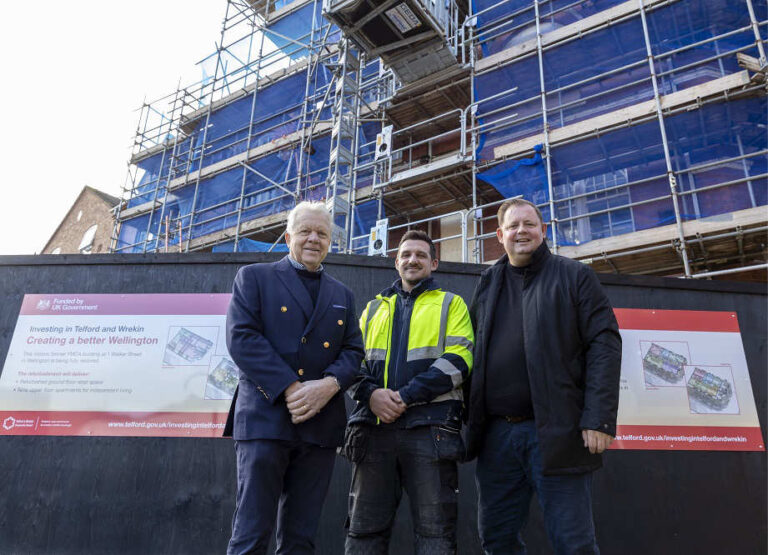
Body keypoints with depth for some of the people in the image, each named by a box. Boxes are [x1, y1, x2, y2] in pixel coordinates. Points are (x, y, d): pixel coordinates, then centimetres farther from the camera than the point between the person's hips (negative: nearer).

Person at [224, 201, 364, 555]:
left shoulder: (342, 295, 19)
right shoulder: (254, 277, 7)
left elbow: (353, 352, 10)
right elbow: (241, 337, -7)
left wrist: (328, 384, -12)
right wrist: (290, 388, -16)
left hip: (321, 425, 4)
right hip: (265, 417, -3)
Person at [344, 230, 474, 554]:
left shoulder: (451, 304, 12)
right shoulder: (374, 308, 22)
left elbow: (457, 360, -3)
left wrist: (405, 396, -13)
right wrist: (371, 394, -8)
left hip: (430, 426, -3)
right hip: (374, 425, 3)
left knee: (435, 528, 1)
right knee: (364, 527, 6)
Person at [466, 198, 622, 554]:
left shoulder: (574, 277, 4)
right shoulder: (488, 284, 16)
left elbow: (604, 345, -4)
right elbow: (474, 353, 17)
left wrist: (599, 419, -14)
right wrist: (471, 421, 10)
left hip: (557, 432, -4)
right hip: (496, 435, 4)